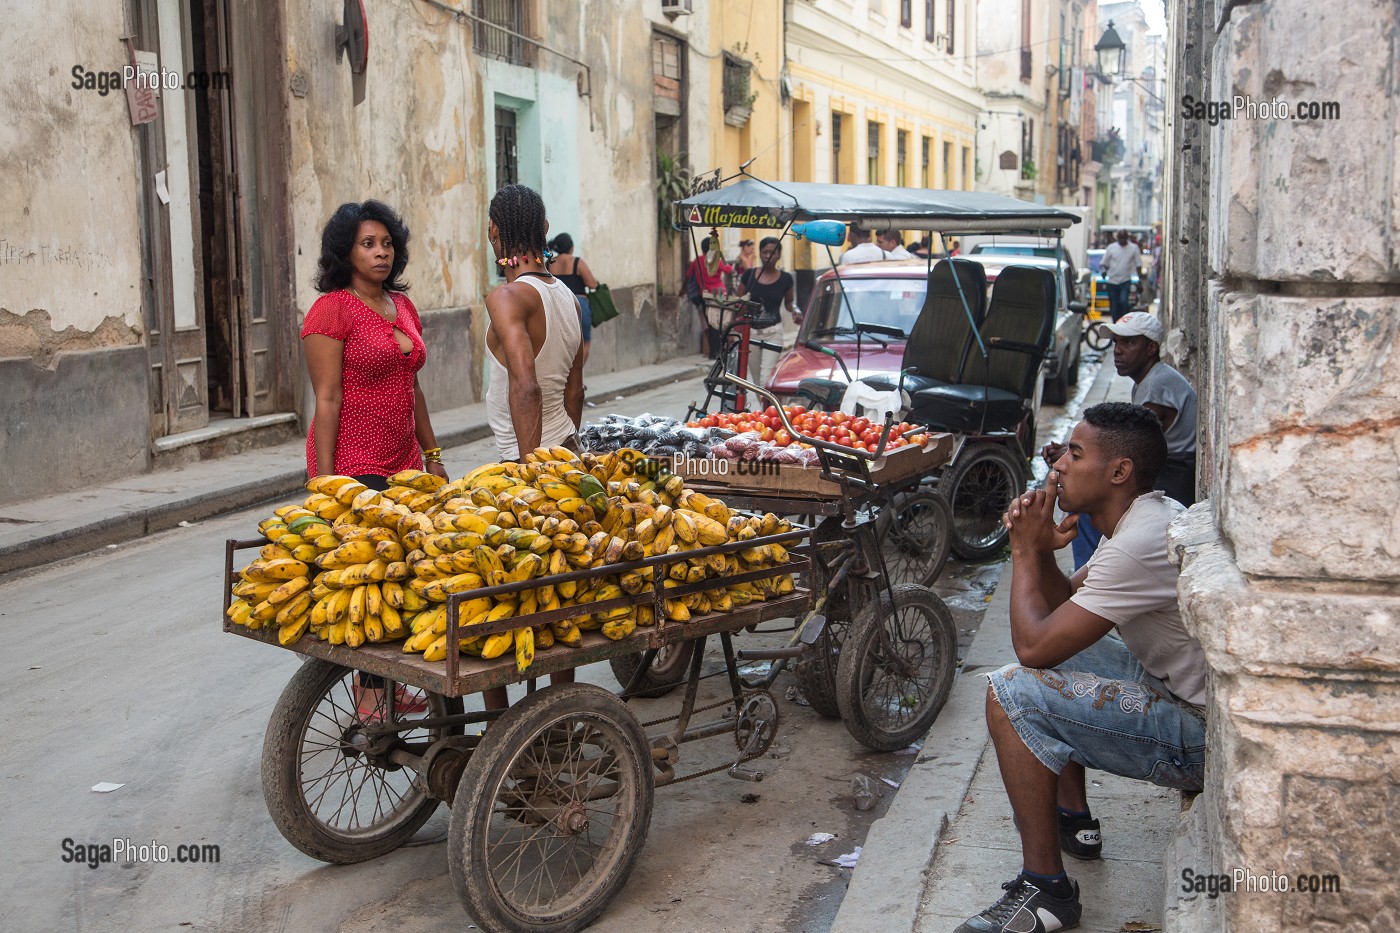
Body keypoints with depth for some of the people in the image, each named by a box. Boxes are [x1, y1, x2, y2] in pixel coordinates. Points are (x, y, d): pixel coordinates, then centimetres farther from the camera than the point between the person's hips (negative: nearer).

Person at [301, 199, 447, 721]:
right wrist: (325, 481, -16)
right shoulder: (332, 309, -8)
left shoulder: (402, 306, 14)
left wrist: (432, 456, 19)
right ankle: (369, 691, 5)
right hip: (354, 467, -7)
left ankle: (395, 685, 17)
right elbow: (327, 398, -12)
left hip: (404, 464, 7)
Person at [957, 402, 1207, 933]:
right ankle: (1075, 821, 31)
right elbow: (1064, 604, 14)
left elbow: (1033, 645, -25)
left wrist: (1026, 551, -11)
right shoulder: (1146, 517, 6)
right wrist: (1040, 550, -6)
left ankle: (1045, 889, -12)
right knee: (1056, 652, 25)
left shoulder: (1141, 544, -26)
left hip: (1201, 738, -11)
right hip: (1185, 692, 11)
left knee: (1011, 693, -21)